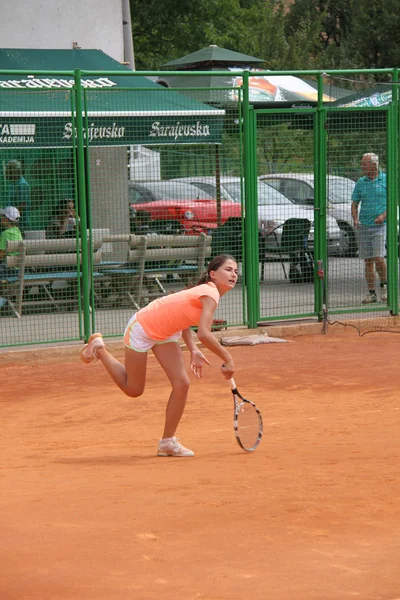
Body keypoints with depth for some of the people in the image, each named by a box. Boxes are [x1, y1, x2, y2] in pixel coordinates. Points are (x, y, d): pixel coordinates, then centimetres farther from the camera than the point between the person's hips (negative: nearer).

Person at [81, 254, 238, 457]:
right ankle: (98, 347, 28)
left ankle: (167, 442, 7)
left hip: (165, 332, 9)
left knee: (181, 384, -4)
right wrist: (227, 359, -30)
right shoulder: (210, 295, -29)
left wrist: (193, 350, 1)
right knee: (133, 390, 9)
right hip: (142, 328, -9)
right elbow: (204, 334, -40)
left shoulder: (206, 291, -1)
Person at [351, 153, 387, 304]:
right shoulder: (360, 182, 9)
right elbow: (354, 204, 14)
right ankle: (371, 293, 9)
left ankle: (384, 285, 8)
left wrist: (384, 215, -16)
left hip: (381, 225, -4)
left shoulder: (386, 180, 0)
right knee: (368, 261, 3)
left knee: (378, 258, -15)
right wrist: (355, 219, -4)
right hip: (364, 226, 4)